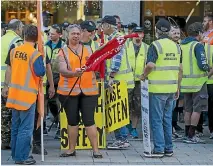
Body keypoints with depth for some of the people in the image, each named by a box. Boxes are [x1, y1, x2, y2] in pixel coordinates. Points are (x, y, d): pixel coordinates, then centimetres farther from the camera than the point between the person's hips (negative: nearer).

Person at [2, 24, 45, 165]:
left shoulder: (14, 51, 4)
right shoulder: (35, 54, -15)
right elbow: (40, 72, -18)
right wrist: (42, 62, -1)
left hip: (14, 93, 7)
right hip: (27, 95, -7)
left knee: (16, 126, 16)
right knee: (26, 128, -1)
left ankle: (15, 154, 25)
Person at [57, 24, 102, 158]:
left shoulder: (88, 49, 11)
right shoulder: (63, 52, 3)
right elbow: (62, 71, -11)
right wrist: (74, 73, -31)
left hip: (88, 90, 0)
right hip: (69, 91, 0)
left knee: (89, 120, -3)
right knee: (72, 121, 9)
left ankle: (96, 150, 1)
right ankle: (72, 149, 19)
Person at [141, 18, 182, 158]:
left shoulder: (155, 45, -10)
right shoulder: (176, 46, 9)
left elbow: (150, 65, -23)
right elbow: (180, 69, 11)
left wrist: (144, 76, -4)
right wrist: (177, 87, 17)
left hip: (157, 88, -6)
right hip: (171, 88, 6)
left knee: (157, 120, 1)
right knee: (167, 119, 13)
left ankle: (159, 149, 0)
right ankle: (168, 149, 17)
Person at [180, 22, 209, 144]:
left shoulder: (182, 45, 8)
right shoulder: (198, 45, -14)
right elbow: (202, 65, -20)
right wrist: (208, 68, 0)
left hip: (186, 82, 7)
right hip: (198, 81, -7)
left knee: (188, 109, 14)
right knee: (197, 109, -1)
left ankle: (188, 134, 19)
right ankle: (191, 136, -1)